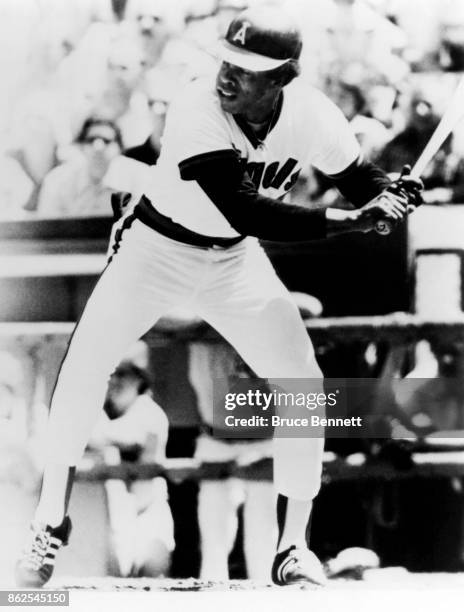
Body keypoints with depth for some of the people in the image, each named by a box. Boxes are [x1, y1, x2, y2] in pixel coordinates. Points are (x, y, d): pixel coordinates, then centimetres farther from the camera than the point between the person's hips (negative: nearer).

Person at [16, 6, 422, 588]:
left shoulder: (309, 114, -19)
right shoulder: (196, 110, -33)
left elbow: (363, 181, -3)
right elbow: (244, 212, -40)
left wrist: (391, 196, -28)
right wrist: (350, 220, -45)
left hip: (236, 259, 3)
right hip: (156, 249, -3)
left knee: (303, 385, -6)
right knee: (85, 364, -16)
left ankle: (292, 546, 9)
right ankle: (51, 520, 2)